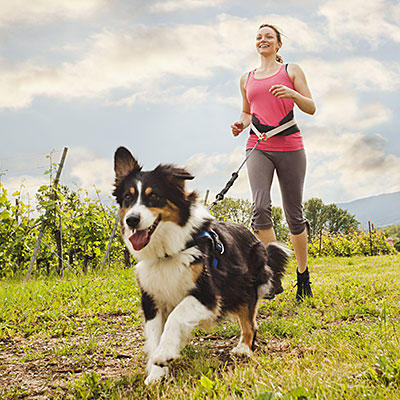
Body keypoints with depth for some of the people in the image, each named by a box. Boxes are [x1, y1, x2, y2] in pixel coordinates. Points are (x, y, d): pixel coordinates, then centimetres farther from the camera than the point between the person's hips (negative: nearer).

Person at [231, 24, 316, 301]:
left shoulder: (291, 71, 9)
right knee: (261, 205, -21)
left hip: (290, 146, -2)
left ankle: (303, 274, 19)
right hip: (259, 148, 2)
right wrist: (242, 124, 6)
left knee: (294, 214, 0)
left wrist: (293, 94, -16)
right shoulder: (247, 79, 19)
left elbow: (311, 108, 4)